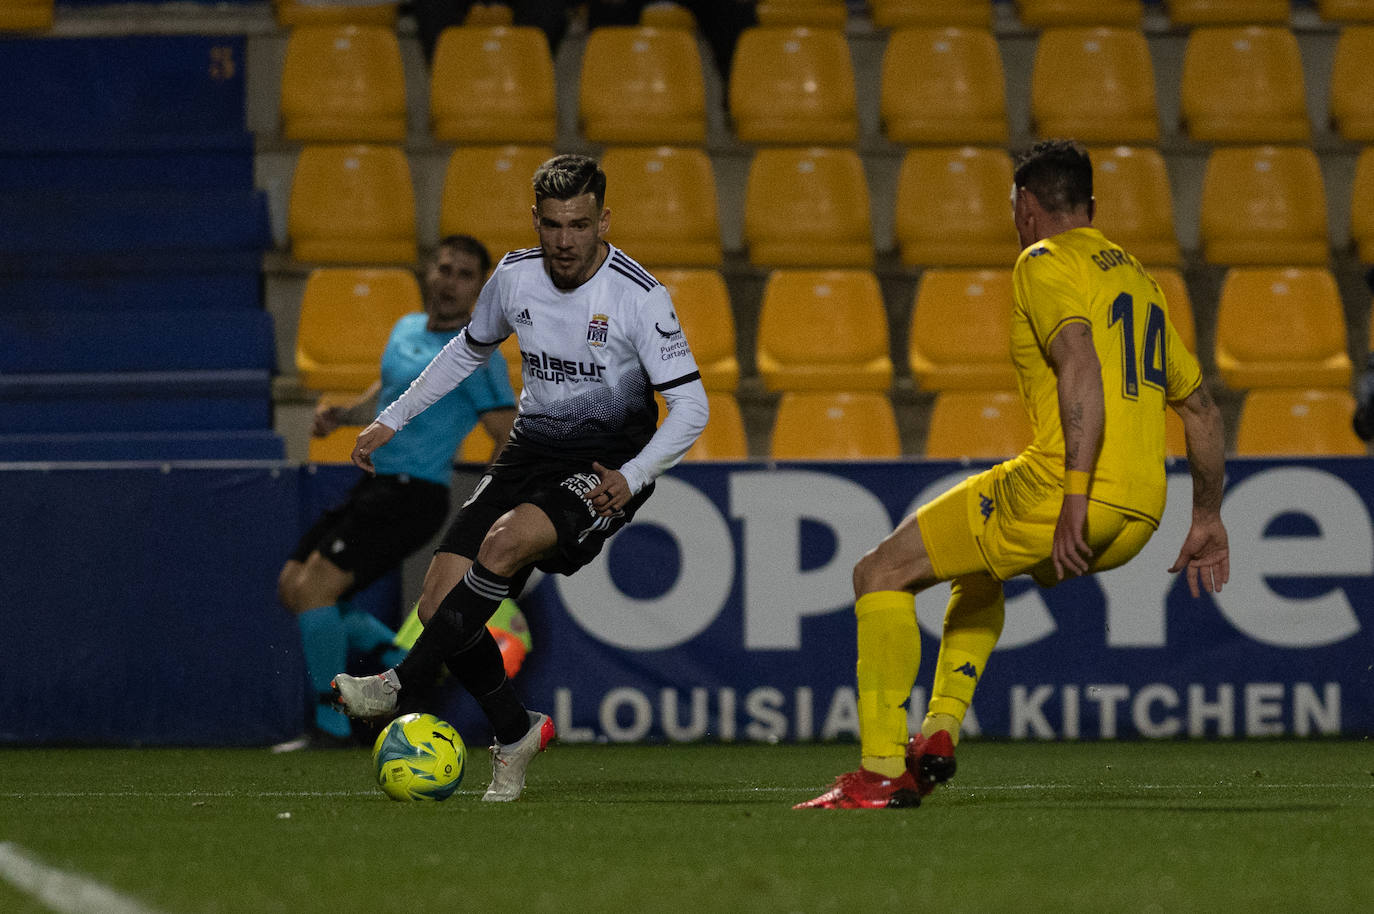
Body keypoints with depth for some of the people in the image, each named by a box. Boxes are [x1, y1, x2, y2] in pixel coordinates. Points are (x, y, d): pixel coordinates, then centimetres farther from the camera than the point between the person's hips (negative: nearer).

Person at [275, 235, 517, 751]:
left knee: (314, 588, -17)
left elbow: (510, 441, -14)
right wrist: (341, 415, 10)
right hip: (374, 486, 9)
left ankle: (331, 726, -8)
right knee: (292, 588, 7)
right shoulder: (407, 330, 13)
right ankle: (399, 659, 14)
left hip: (414, 493, -9)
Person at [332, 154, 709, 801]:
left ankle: (400, 686, -28)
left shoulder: (639, 297, -14)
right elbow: (469, 350, 21)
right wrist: (393, 419, 20)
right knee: (439, 603, -11)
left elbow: (690, 409, -13)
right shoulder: (514, 276, 0)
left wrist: (629, 479, -26)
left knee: (507, 540, -34)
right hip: (531, 451, 5)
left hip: (608, 465, -5)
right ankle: (515, 735, 8)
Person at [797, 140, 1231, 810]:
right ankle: (940, 731, 22)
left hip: (1063, 483, -8)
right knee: (978, 566, 35)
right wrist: (1208, 519, 35)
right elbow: (1201, 407, 28)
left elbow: (1081, 365, -19)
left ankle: (883, 770, -4)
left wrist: (1075, 497, -26)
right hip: (1139, 517, 8)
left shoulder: (1044, 262, -1)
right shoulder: (1137, 277, 24)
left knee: (880, 574, 4)